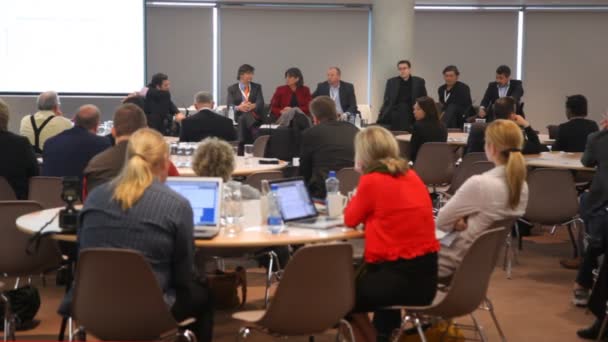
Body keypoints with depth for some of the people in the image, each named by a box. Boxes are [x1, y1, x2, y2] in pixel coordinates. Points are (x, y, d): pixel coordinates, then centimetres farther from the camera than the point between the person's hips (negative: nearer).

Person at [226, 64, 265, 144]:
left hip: (255, 118, 1)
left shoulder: (257, 87, 18)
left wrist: (253, 106, -22)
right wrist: (239, 107, -25)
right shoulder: (232, 89, 13)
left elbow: (260, 102, 2)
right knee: (245, 116, -36)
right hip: (239, 117, -1)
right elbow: (229, 105, -1)